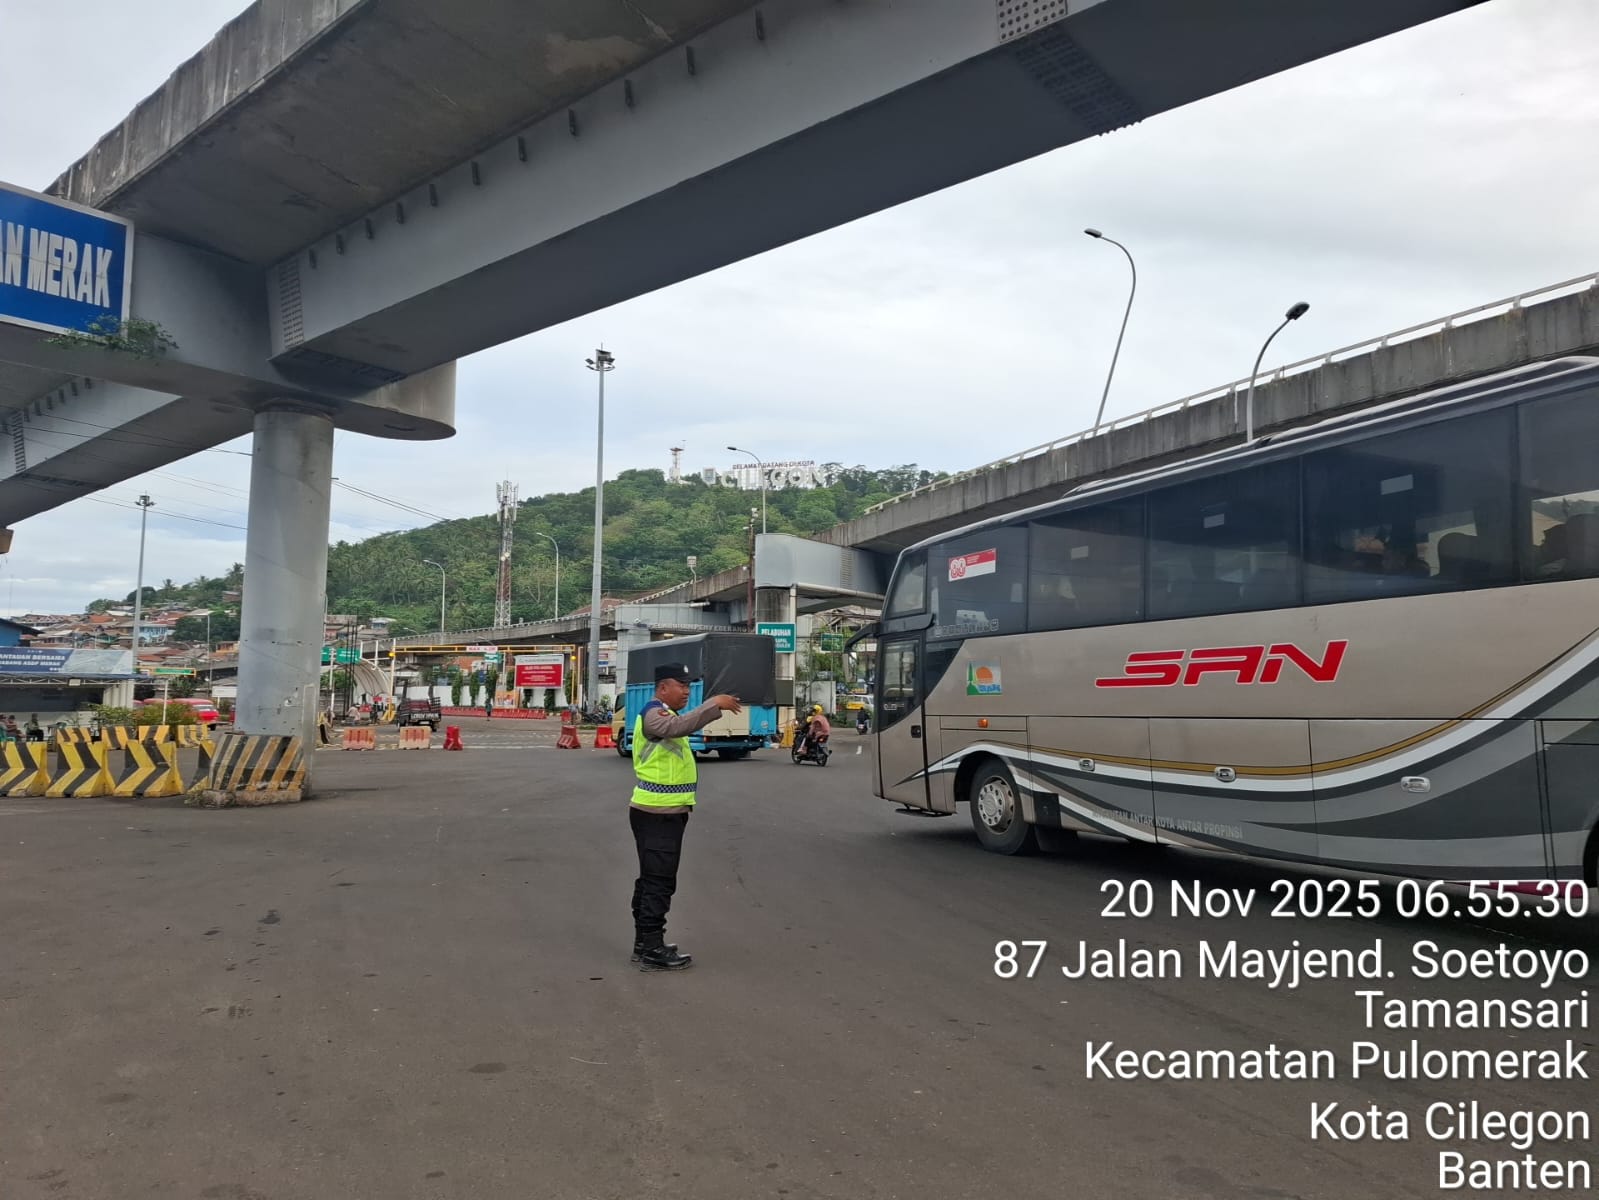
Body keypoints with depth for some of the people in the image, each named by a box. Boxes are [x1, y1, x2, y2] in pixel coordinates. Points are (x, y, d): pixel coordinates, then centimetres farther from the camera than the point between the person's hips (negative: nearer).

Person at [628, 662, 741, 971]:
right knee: (659, 881, -9)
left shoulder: (664, 714, 21)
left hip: (664, 812, 11)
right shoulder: (653, 713, -15)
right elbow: (679, 726, -35)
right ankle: (653, 951, -6)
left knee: (651, 879, 14)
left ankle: (645, 943, 22)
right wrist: (715, 704, -36)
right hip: (658, 813, -11)